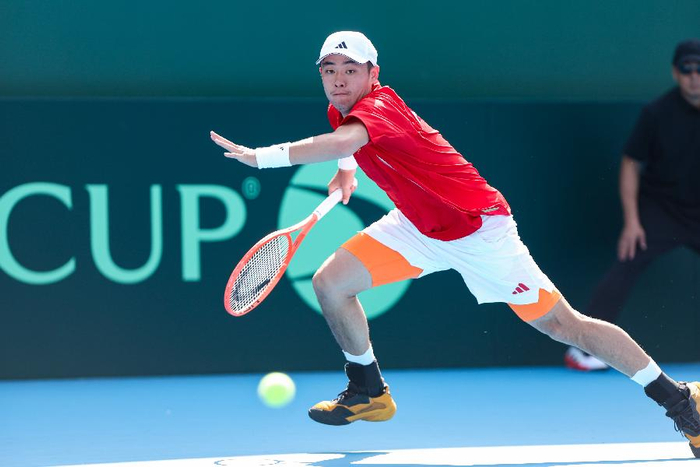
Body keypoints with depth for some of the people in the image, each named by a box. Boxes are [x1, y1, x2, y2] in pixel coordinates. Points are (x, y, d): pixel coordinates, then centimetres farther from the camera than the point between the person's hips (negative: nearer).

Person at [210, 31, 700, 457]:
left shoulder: (379, 106, -28)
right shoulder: (343, 111, -2)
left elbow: (341, 141, -52)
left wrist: (262, 155, -55)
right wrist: (348, 168, 12)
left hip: (479, 228, -8)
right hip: (418, 226, 8)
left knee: (563, 325, -8)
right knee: (330, 282, -5)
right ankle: (369, 392, 16)